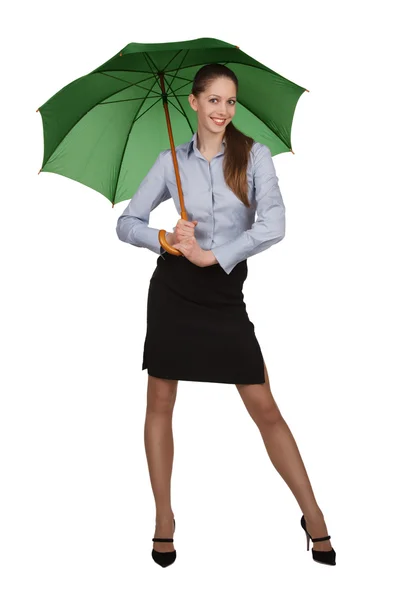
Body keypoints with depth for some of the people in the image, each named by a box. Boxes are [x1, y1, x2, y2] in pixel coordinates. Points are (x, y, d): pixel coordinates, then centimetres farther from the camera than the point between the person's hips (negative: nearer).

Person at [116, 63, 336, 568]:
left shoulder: (254, 154, -1)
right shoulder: (171, 161, 3)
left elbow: (274, 224, -14)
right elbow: (126, 223, 4)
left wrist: (212, 255, -16)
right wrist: (165, 238, -15)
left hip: (226, 294, -1)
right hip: (174, 289, 2)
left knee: (265, 409, -1)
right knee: (159, 403, 5)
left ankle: (314, 518, 10)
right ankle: (164, 518, 20)